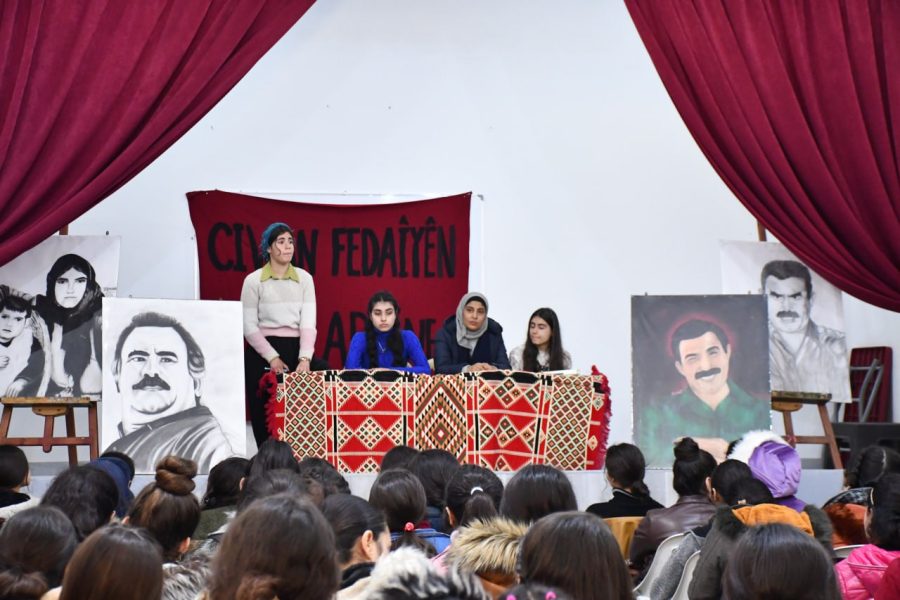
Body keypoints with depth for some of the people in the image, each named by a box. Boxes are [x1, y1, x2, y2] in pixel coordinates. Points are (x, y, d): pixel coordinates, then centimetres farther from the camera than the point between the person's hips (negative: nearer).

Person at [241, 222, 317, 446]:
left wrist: (305, 358, -14)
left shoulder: (304, 278, 8)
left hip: (295, 351, 2)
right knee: (264, 418, -1)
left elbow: (308, 322, 0)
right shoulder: (253, 281, 1)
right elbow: (249, 326, -3)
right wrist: (272, 357, -13)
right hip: (262, 353, -2)